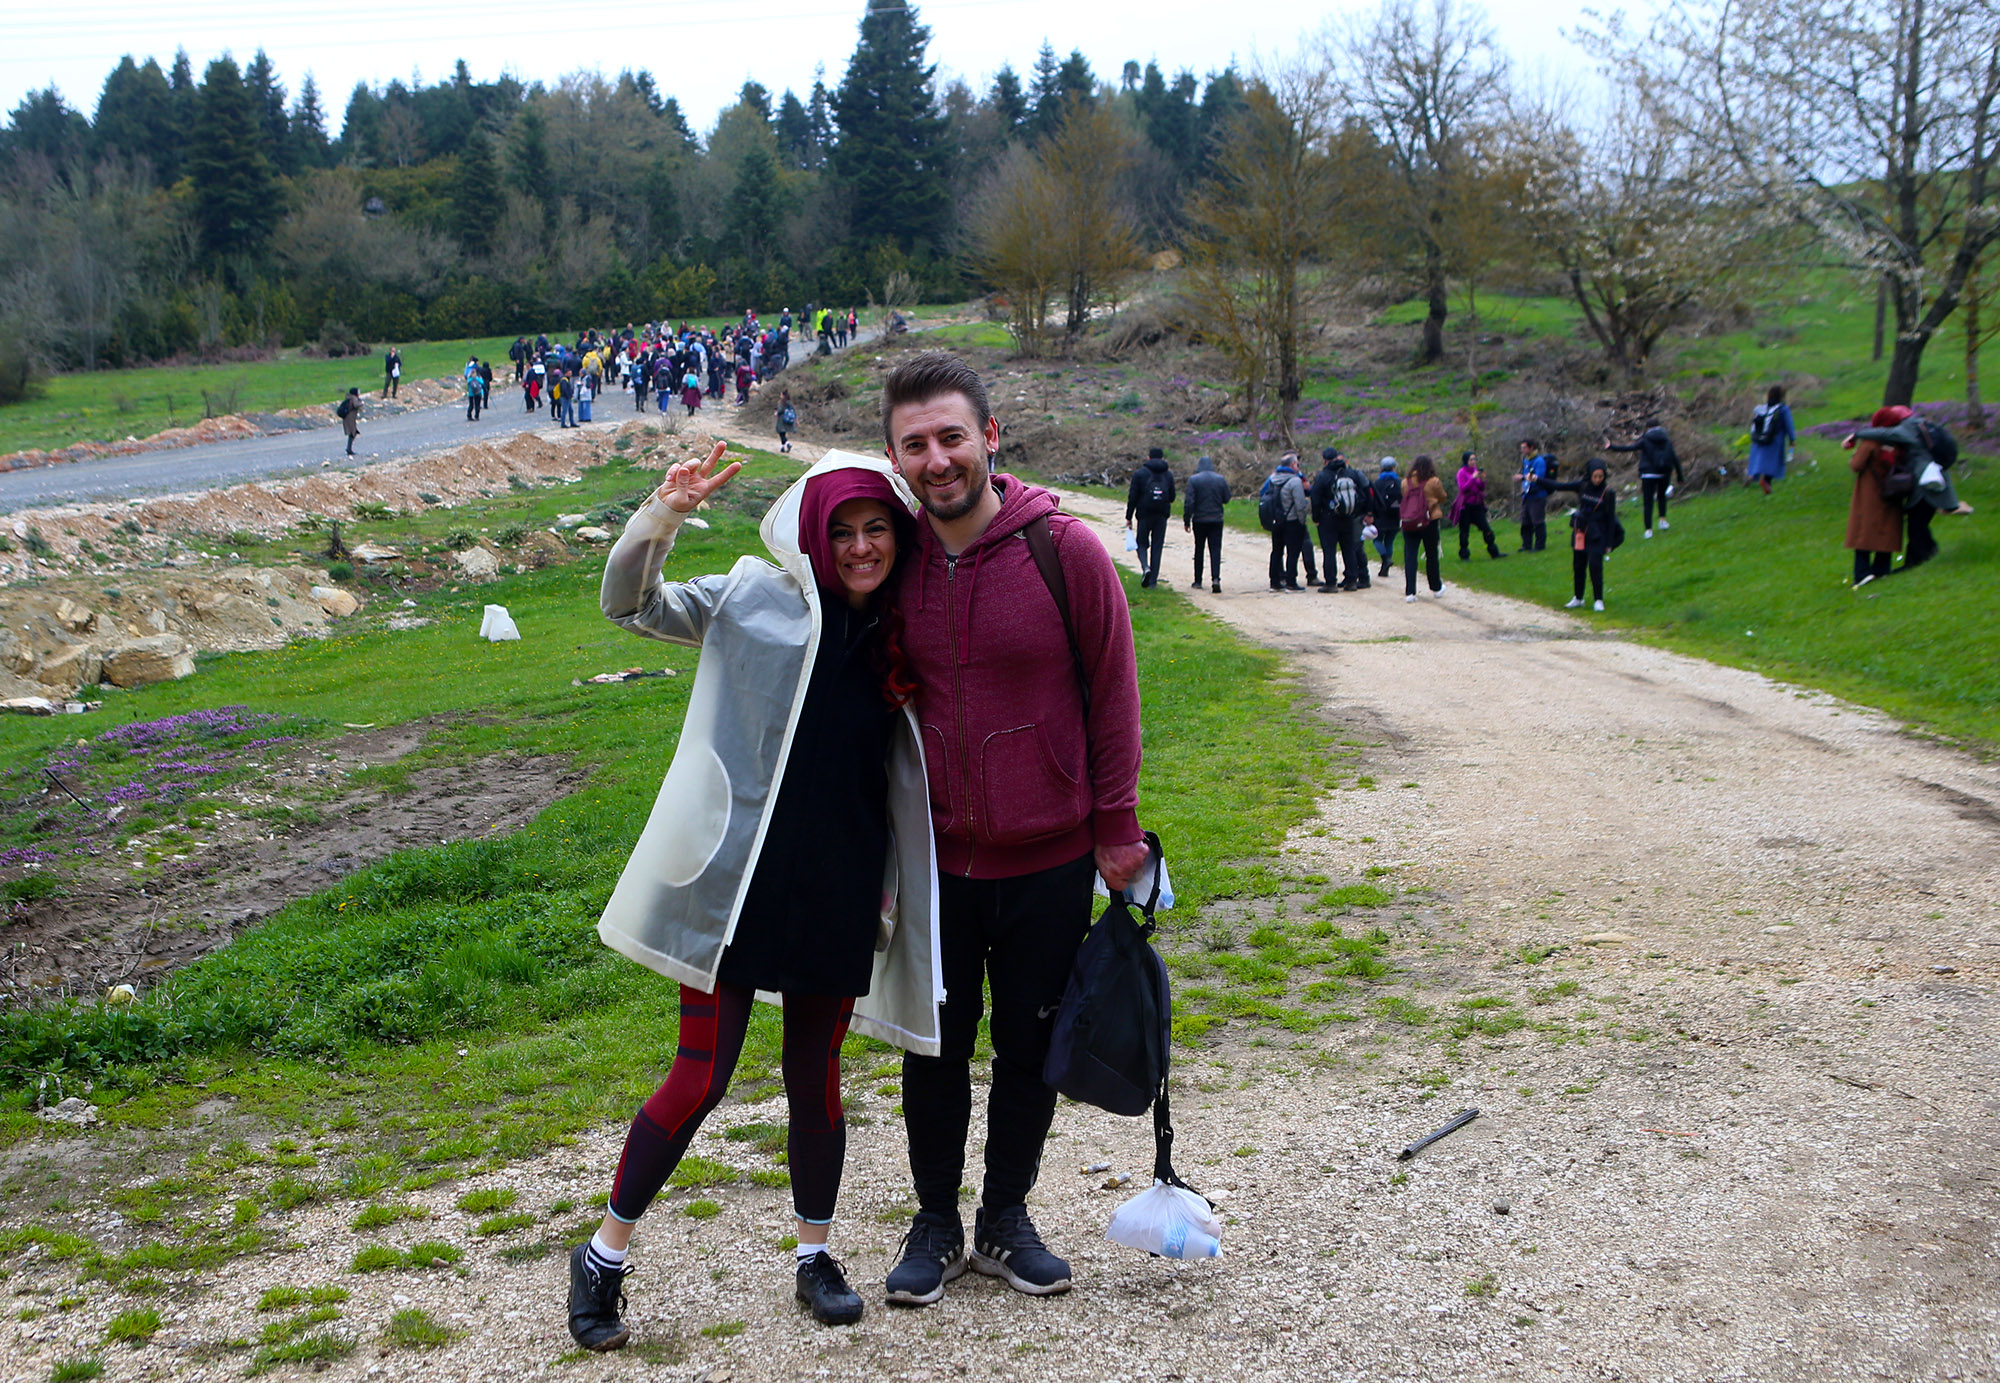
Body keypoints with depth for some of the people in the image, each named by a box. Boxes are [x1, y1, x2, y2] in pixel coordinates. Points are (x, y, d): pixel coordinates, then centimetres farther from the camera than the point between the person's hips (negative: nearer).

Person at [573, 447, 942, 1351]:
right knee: (701, 1077, 0)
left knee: (816, 1078, 13)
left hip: (839, 894, 3)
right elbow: (629, 604, -6)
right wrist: (665, 513, -17)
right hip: (739, 884, -3)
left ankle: (815, 1256, 31)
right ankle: (605, 1255, 18)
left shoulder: (902, 641, 8)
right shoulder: (756, 597, -1)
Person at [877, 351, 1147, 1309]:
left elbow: (1111, 695, -4)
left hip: (1049, 861, -1)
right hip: (934, 860, 2)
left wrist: (1115, 829, -2)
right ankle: (936, 1226, 30)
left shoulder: (1065, 551, -12)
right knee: (934, 1051, 11)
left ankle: (1006, 1220, 32)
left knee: (1030, 1051, 12)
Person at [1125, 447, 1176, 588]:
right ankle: (1153, 581, 4)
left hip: (1145, 514, -2)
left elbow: (1132, 497, -6)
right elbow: (1172, 497, 8)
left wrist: (1128, 517, -1)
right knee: (1157, 547, 7)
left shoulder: (1139, 473, -3)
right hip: (1162, 516, 2)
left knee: (1142, 544, 12)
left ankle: (1146, 567, -17)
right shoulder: (1168, 475, 4)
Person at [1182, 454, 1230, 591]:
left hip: (1199, 520, -1)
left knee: (1199, 550, 11)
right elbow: (1226, 499, 7)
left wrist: (1186, 521, -5)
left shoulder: (1193, 480, -7)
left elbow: (1189, 502, -11)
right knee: (1215, 550, -1)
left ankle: (1198, 581, 15)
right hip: (1217, 520, 1)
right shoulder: (1220, 479, 0)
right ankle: (1215, 578, -19)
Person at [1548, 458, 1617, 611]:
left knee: (1595, 565, -10)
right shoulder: (1583, 486, 0)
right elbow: (1561, 486, 2)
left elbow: (1611, 518, -5)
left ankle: (1598, 600, 3)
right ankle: (1578, 598, 25)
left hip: (1597, 536, -4)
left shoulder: (1608, 493, -8)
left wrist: (1608, 543, -5)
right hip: (1580, 532, 4)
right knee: (1578, 565, 10)